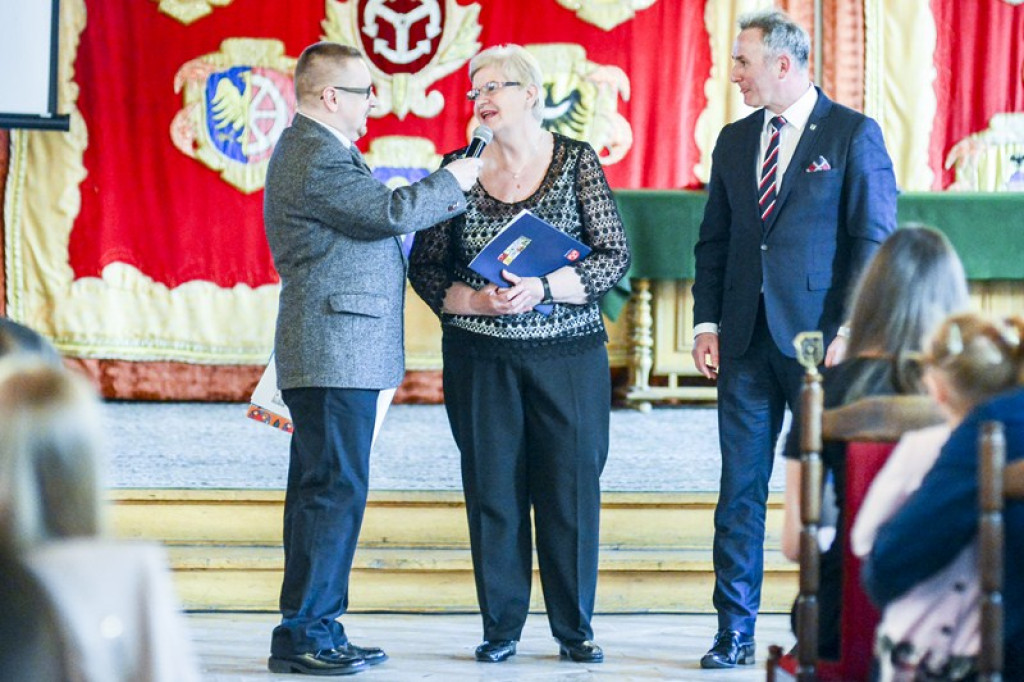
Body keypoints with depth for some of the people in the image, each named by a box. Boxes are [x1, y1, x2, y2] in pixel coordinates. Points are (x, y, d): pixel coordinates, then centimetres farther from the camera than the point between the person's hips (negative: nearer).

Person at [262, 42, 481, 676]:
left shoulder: (313, 150, 20)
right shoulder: (316, 159, -16)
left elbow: (373, 215, 21)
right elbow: (391, 212, -20)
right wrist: (452, 181, -7)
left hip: (336, 356, 11)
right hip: (335, 355, -11)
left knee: (322, 490, 12)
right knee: (335, 489, -10)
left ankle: (313, 629, 16)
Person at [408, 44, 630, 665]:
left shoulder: (577, 161, 0)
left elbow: (615, 256, -4)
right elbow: (426, 265, 6)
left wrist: (545, 287, -17)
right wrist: (472, 300, -12)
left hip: (568, 354, -1)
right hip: (480, 357, 1)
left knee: (572, 489, 0)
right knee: (492, 491, 2)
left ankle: (575, 628, 11)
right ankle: (501, 628, 12)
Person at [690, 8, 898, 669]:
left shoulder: (854, 135, -3)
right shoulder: (735, 141, 14)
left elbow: (875, 239, -6)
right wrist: (707, 322, 5)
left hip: (818, 338, -5)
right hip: (747, 339, 5)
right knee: (740, 487, 4)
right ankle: (735, 631, 9)